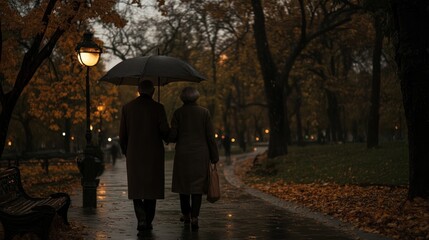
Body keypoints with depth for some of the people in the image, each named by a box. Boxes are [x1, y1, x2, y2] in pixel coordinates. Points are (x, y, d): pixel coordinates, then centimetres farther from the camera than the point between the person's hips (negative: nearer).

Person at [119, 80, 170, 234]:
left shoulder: (127, 107, 0)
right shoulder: (158, 108, -7)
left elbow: (122, 134, 3)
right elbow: (165, 132, -9)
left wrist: (125, 151, 18)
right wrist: (167, 138, 15)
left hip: (134, 154, 1)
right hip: (154, 154, -1)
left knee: (136, 187, 10)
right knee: (151, 187, 10)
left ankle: (141, 219, -9)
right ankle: (148, 222, 12)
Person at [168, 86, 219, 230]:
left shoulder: (178, 113, -3)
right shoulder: (204, 112, -1)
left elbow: (172, 136, -6)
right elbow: (210, 137, -2)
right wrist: (214, 157, 4)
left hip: (183, 154, 0)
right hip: (201, 154, 0)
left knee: (183, 184, 14)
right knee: (197, 185, 2)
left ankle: (186, 215, 24)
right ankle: (194, 217, -5)